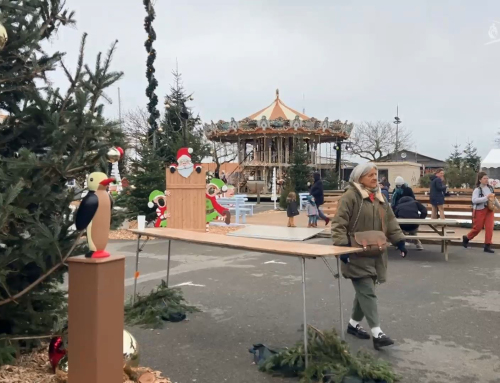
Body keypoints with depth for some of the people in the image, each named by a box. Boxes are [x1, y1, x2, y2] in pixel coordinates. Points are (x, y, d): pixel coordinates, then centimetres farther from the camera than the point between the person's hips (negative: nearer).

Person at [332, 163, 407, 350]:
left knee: (364, 291, 14)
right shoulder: (351, 196, -12)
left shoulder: (379, 197, 14)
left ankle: (354, 324, 30)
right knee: (367, 292, -8)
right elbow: (339, 223, -16)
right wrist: (342, 246, -24)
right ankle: (377, 334, -6)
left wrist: (399, 241, 10)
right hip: (357, 254, -8)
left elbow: (390, 221, 19)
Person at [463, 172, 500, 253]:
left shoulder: (490, 188, 6)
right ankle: (466, 238, 28)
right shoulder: (477, 189, -14)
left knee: (490, 228, -3)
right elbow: (474, 200, -30)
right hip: (480, 210, -5)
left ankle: (487, 246, 2)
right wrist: (486, 198, -34)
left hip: (490, 210, 5)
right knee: (477, 228, 2)